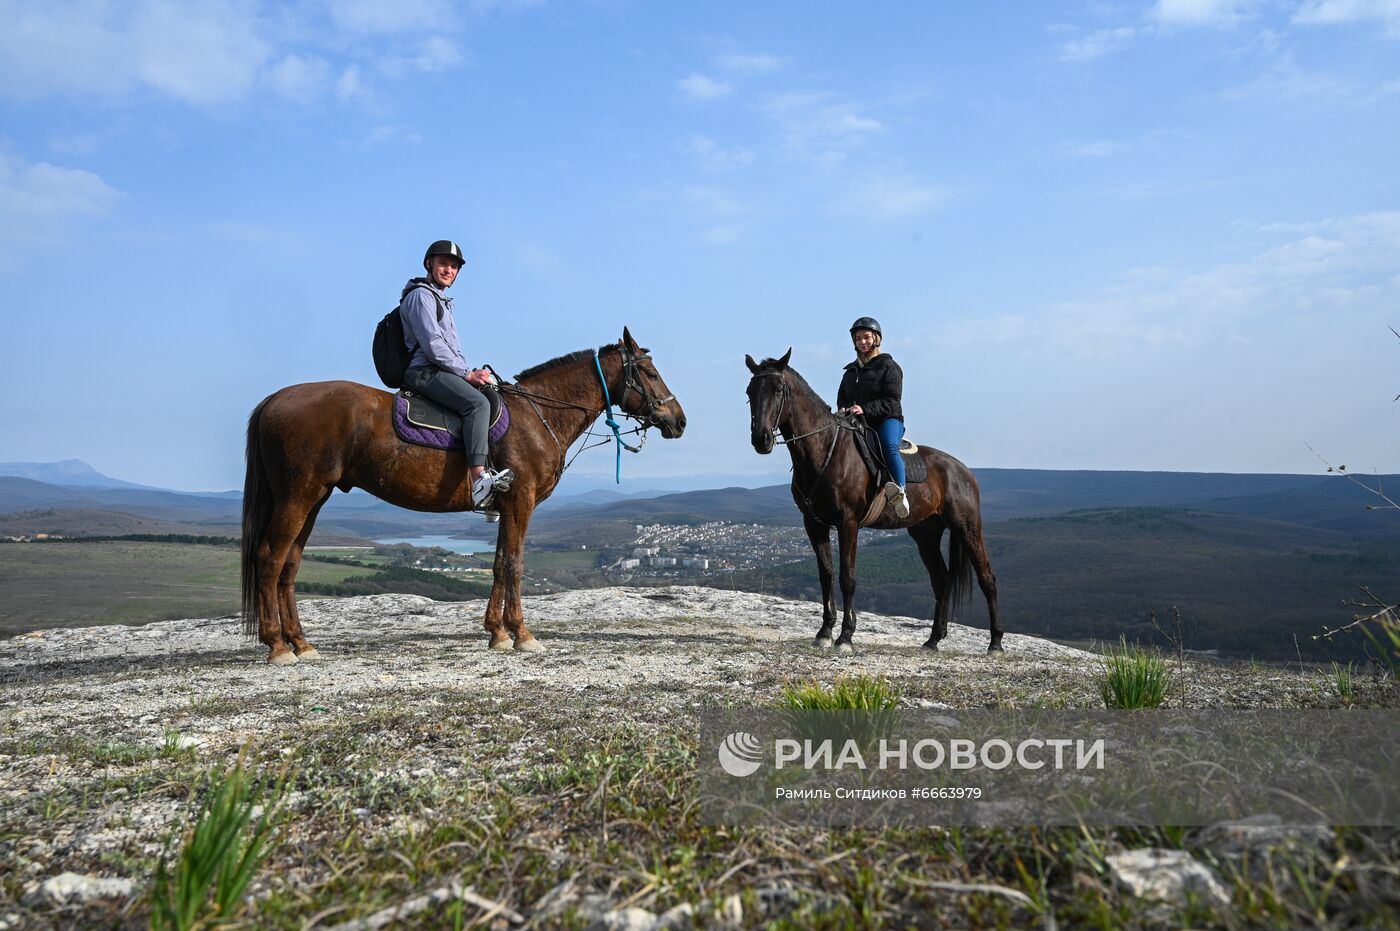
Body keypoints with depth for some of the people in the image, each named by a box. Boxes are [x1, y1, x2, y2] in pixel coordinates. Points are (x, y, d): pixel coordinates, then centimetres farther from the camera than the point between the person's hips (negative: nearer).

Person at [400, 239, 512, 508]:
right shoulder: (421, 295, -4)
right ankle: (479, 479, -47)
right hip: (424, 372, -11)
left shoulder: (441, 301, 28)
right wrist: (467, 374, -13)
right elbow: (432, 345, -15)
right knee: (477, 403, -32)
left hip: (441, 373, 11)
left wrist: (471, 373, 10)